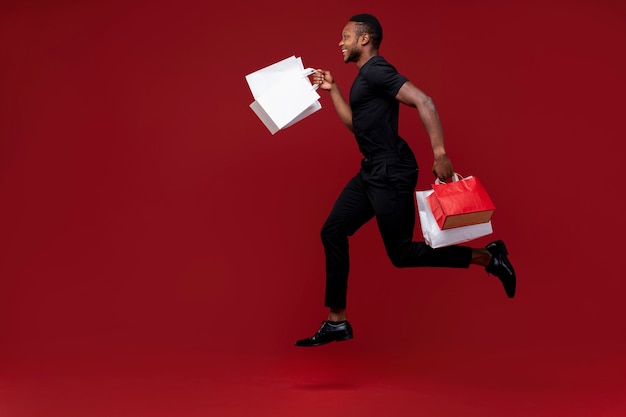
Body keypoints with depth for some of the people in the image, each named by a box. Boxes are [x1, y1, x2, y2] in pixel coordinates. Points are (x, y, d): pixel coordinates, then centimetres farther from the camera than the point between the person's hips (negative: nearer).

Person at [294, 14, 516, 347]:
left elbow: (423, 101, -25)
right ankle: (337, 323, 11)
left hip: (391, 173, -10)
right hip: (372, 172, 10)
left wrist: (440, 154, -31)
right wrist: (332, 90, 23)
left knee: (401, 253, -5)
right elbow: (354, 124, 27)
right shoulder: (364, 77, 17)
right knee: (332, 232, 7)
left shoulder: (376, 71, -14)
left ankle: (487, 257, 7)